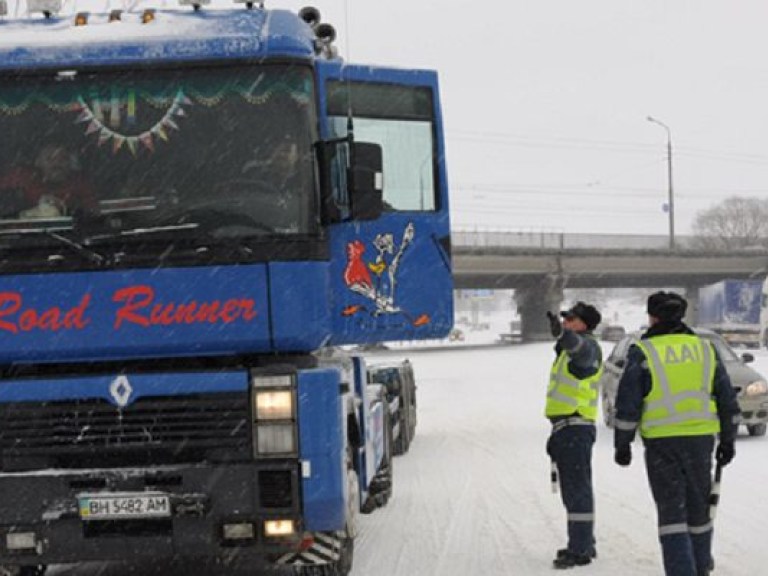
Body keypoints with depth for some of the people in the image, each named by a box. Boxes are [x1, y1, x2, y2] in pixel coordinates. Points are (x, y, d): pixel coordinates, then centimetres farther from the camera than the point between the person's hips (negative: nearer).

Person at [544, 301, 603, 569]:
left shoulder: (588, 346, -9)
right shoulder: (568, 351, 23)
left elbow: (579, 347, -37)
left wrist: (562, 333, -59)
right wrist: (557, 435, 27)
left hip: (575, 427, -11)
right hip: (566, 427, 11)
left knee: (577, 489, -10)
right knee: (573, 489, 16)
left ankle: (580, 549, -11)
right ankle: (584, 544, 24)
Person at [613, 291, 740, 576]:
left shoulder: (643, 352, -3)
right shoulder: (705, 349, 9)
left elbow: (627, 405, -6)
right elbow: (728, 402, 11)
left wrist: (622, 444, 2)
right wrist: (727, 441, 18)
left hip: (661, 442, -3)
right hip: (701, 438, 4)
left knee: (671, 511, 0)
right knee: (698, 507, 17)